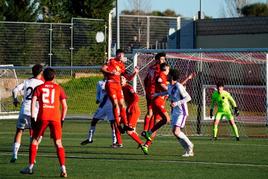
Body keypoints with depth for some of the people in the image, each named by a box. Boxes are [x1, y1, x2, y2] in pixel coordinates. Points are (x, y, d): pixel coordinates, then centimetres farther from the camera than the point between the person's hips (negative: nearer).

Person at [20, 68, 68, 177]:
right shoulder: (59, 88, 14)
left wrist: (32, 118, 0)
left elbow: (33, 102, -2)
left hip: (42, 117, -1)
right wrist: (62, 120, 16)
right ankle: (63, 169, -8)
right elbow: (64, 106, 8)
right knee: (58, 143, 4)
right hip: (55, 118, 1)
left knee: (34, 140, 13)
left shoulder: (39, 88, 12)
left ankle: (30, 167, 11)